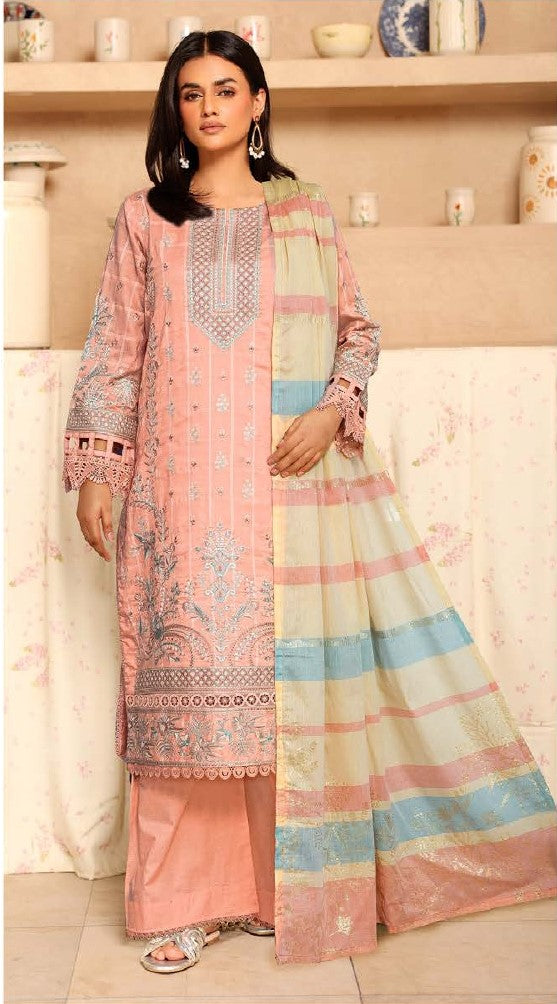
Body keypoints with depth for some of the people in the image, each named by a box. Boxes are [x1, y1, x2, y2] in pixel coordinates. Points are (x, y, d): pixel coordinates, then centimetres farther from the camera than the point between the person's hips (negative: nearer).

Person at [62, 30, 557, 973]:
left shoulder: (306, 212, 10)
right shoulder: (144, 220, 10)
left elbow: (359, 327, 10)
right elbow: (114, 351, 8)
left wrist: (333, 411, -8)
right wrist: (94, 471, 2)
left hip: (294, 475, 0)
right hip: (185, 478, 0)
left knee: (289, 672, 2)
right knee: (187, 671, -1)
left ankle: (281, 881, 16)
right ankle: (183, 899, 11)